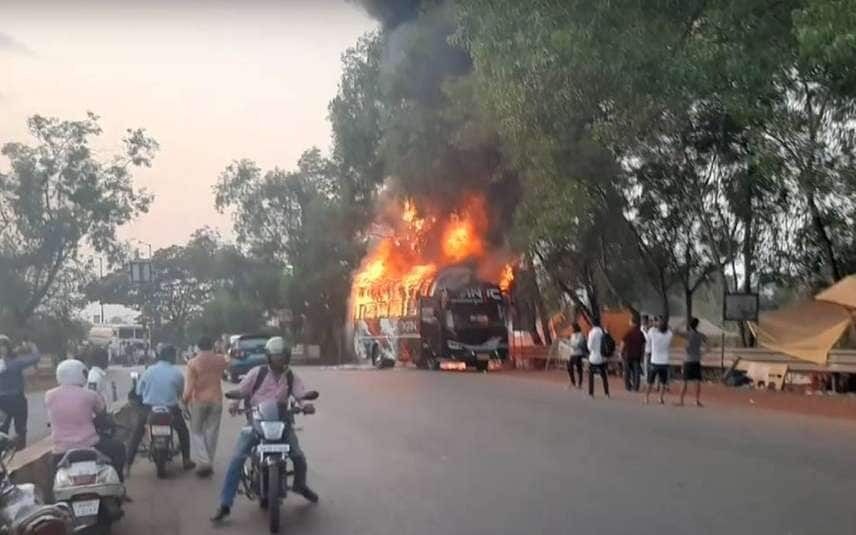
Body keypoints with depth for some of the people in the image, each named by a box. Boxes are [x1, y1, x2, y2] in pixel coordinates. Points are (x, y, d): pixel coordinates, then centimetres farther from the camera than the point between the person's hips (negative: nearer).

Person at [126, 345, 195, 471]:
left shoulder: (150, 370, -3)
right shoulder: (177, 372, -5)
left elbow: (139, 390, 0)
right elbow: (181, 392, 3)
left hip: (149, 408, 1)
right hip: (170, 409, -1)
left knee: (136, 435, 16)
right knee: (183, 432, 21)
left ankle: (128, 463, 10)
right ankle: (186, 461, 19)